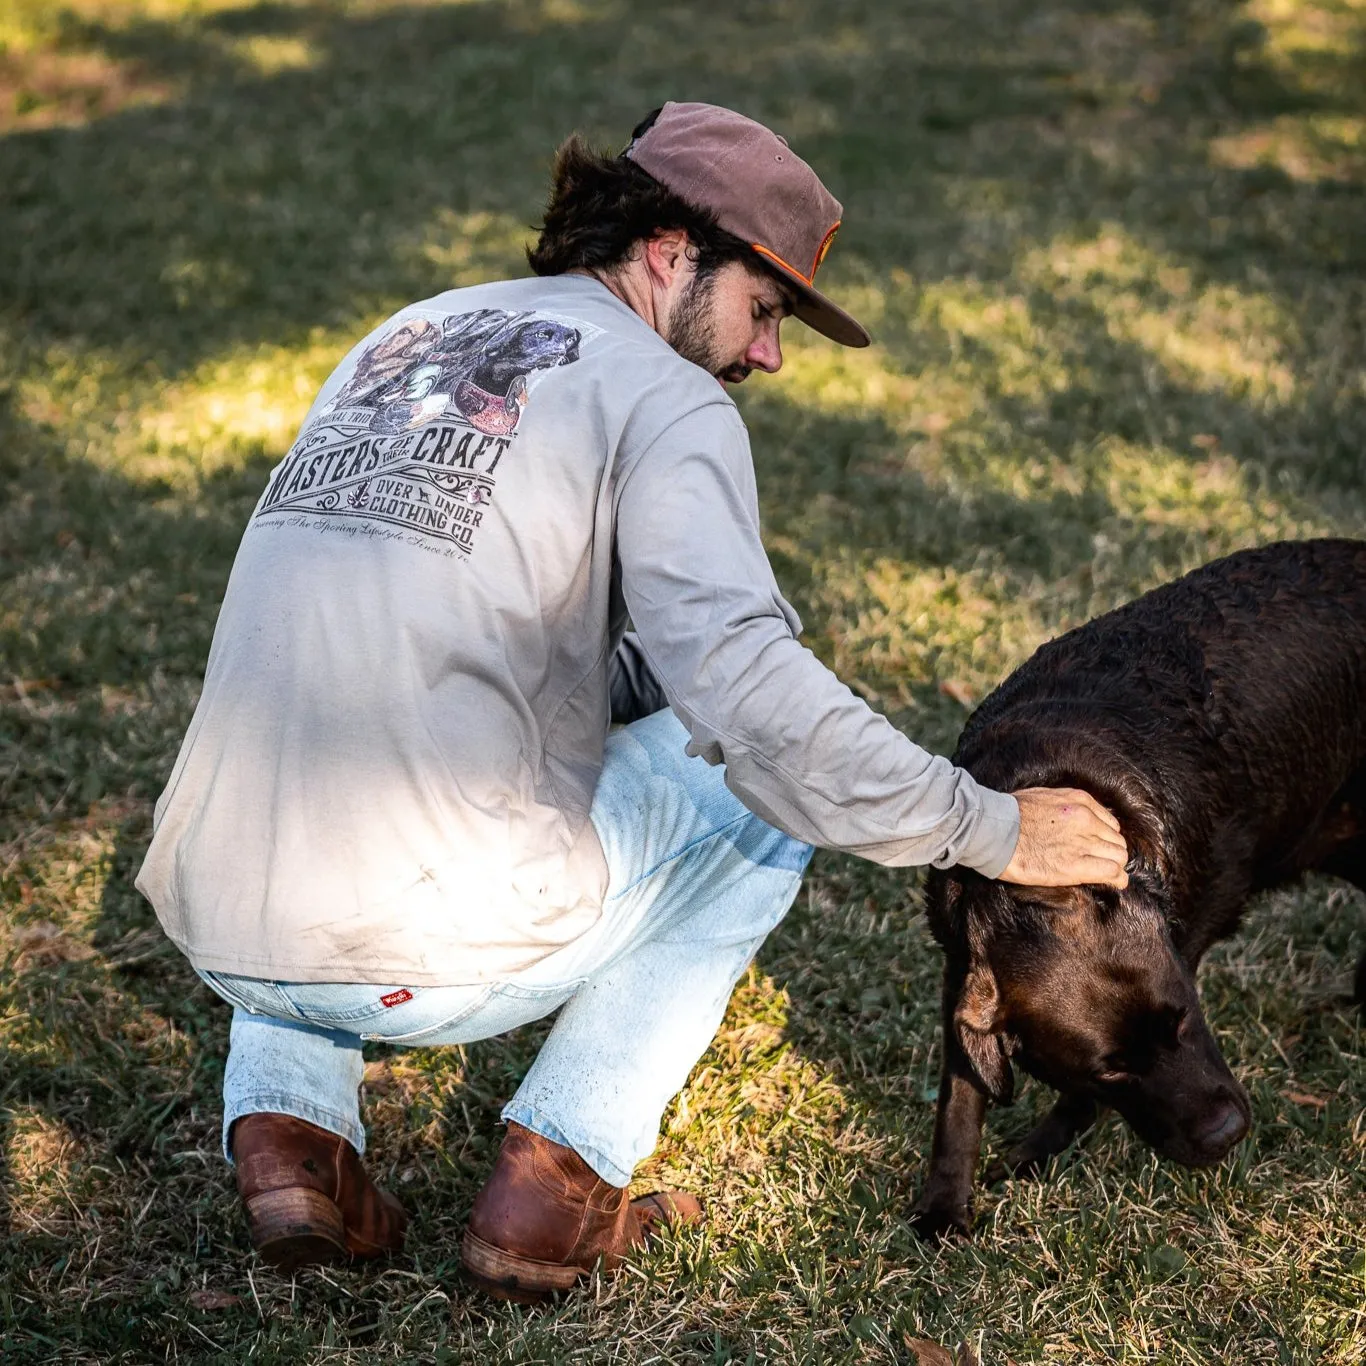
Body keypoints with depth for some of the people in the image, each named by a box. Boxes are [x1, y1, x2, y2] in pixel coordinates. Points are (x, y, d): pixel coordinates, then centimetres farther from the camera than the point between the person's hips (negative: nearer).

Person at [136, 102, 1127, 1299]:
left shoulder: (404, 340, 20)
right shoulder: (666, 400, -3)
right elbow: (744, 683, -16)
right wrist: (994, 832, -7)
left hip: (215, 932, 6)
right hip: (434, 953, -6)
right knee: (761, 777, 17)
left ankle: (289, 1123, 18)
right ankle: (560, 1185, 10)